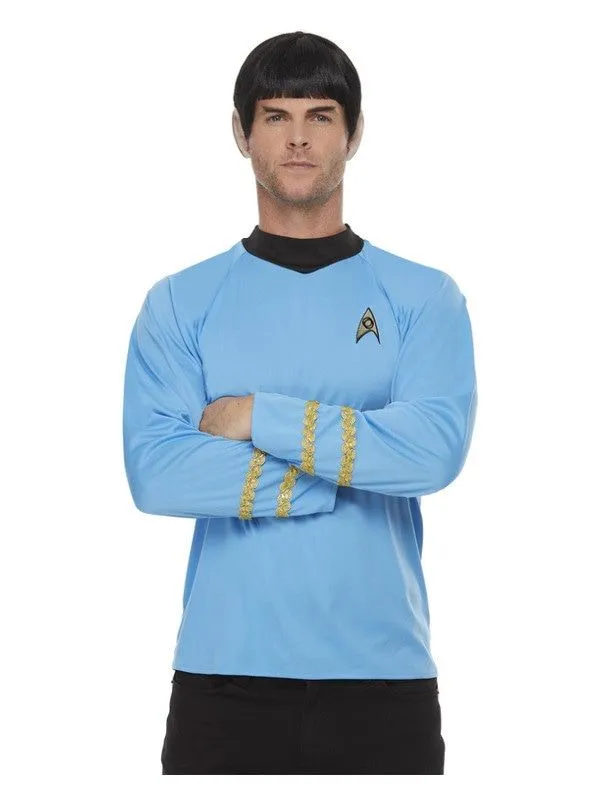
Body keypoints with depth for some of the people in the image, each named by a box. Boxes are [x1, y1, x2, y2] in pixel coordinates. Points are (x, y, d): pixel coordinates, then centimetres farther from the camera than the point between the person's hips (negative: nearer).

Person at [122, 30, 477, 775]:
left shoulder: (424, 297, 4)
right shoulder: (181, 302, 3)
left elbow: (436, 448, -12)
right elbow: (154, 472, -10)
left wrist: (260, 419, -11)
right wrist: (348, 469, -10)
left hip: (384, 677, 0)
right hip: (225, 674, 0)